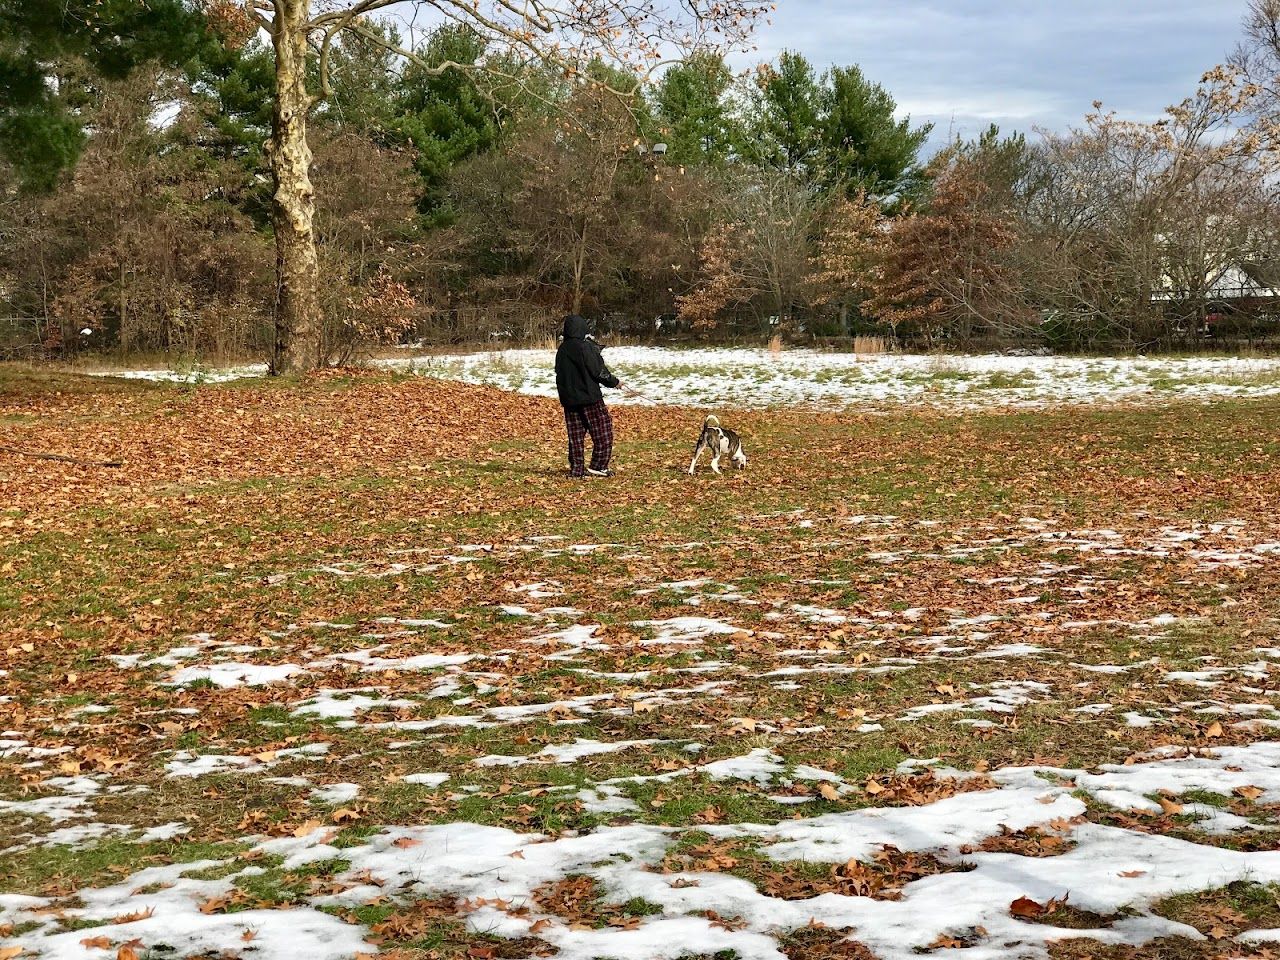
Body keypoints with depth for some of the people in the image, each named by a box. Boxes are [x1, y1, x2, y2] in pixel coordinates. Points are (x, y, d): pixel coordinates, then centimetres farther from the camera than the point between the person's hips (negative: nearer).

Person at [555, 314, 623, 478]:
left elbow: (559, 372, 14)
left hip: (569, 399, 6)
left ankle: (576, 469, 10)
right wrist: (614, 382, 0)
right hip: (590, 397, -6)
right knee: (603, 432, 4)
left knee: (575, 435, 11)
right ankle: (598, 466, 0)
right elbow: (599, 371, -12)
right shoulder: (585, 347, -15)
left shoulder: (562, 350, 5)